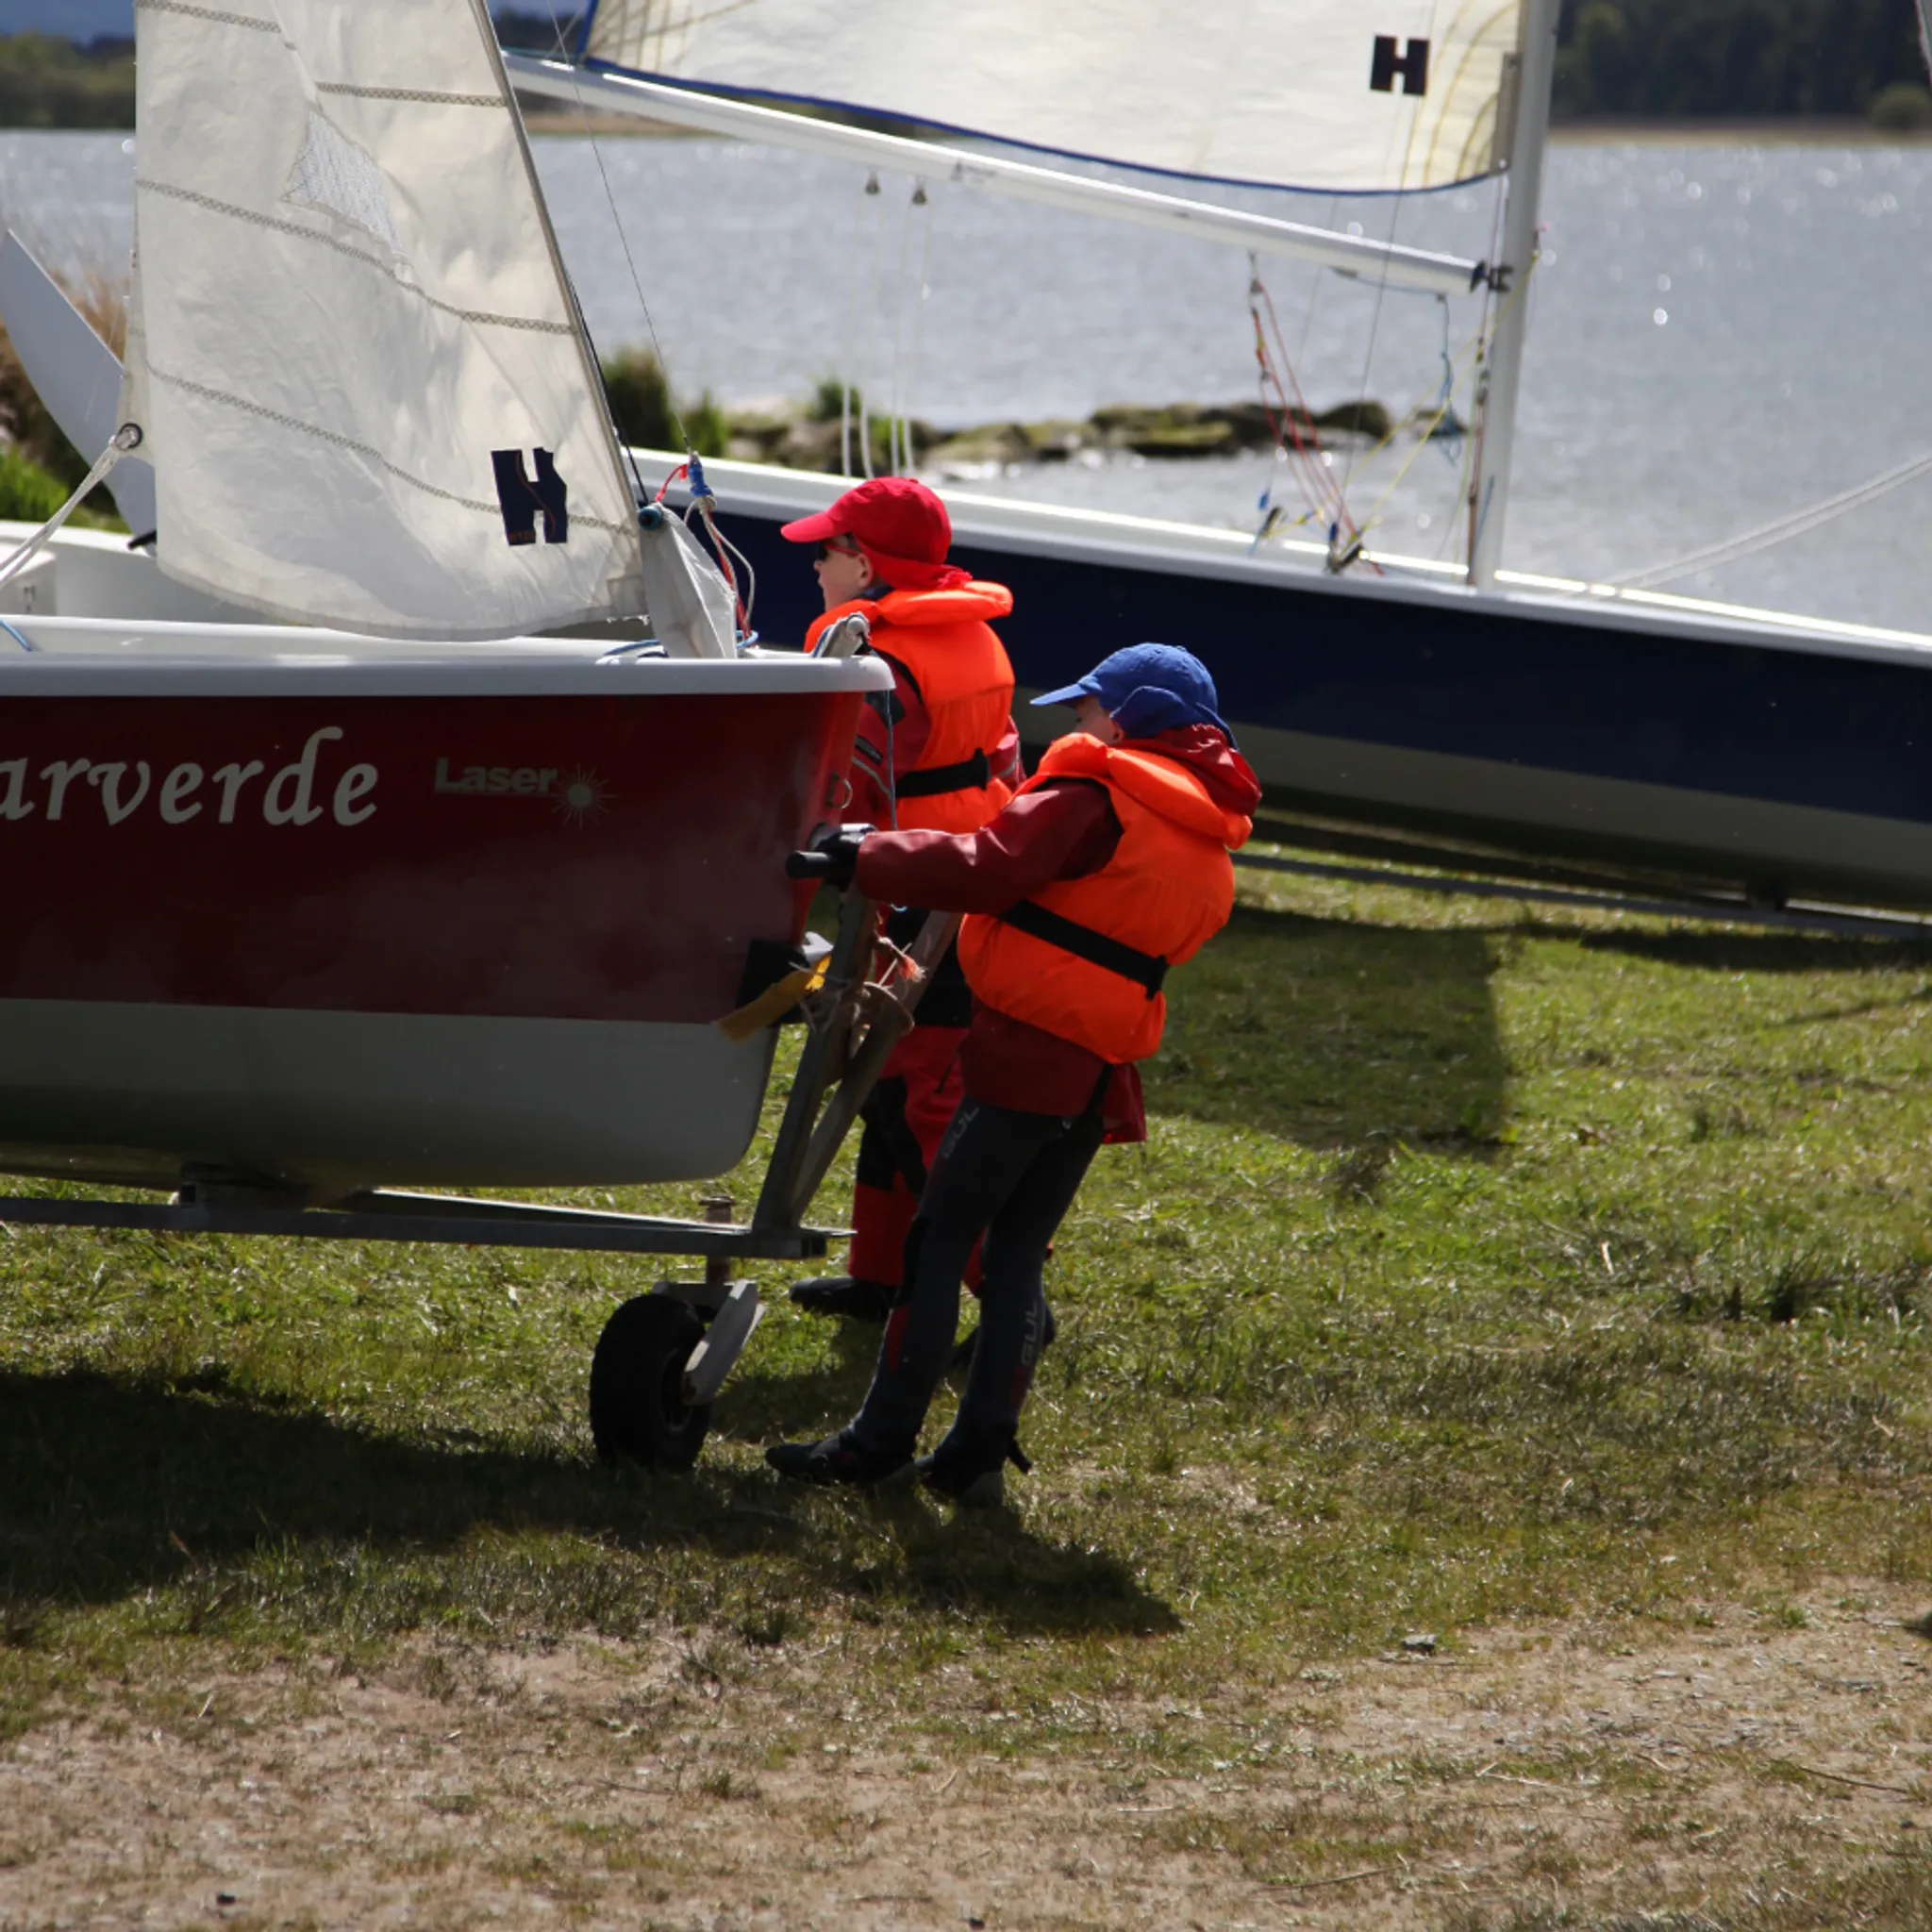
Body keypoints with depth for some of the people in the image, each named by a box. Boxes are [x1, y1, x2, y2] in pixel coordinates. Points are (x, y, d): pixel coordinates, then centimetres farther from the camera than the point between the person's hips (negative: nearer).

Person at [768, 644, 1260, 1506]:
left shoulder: (1094, 797, -9)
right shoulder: (1206, 839, 15)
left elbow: (986, 869, -19)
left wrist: (865, 858, -9)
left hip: (1024, 1050, -7)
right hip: (1099, 1080, 7)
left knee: (937, 1241, 0)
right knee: (1017, 1258, 13)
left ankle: (882, 1438, 2)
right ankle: (980, 1449, 10)